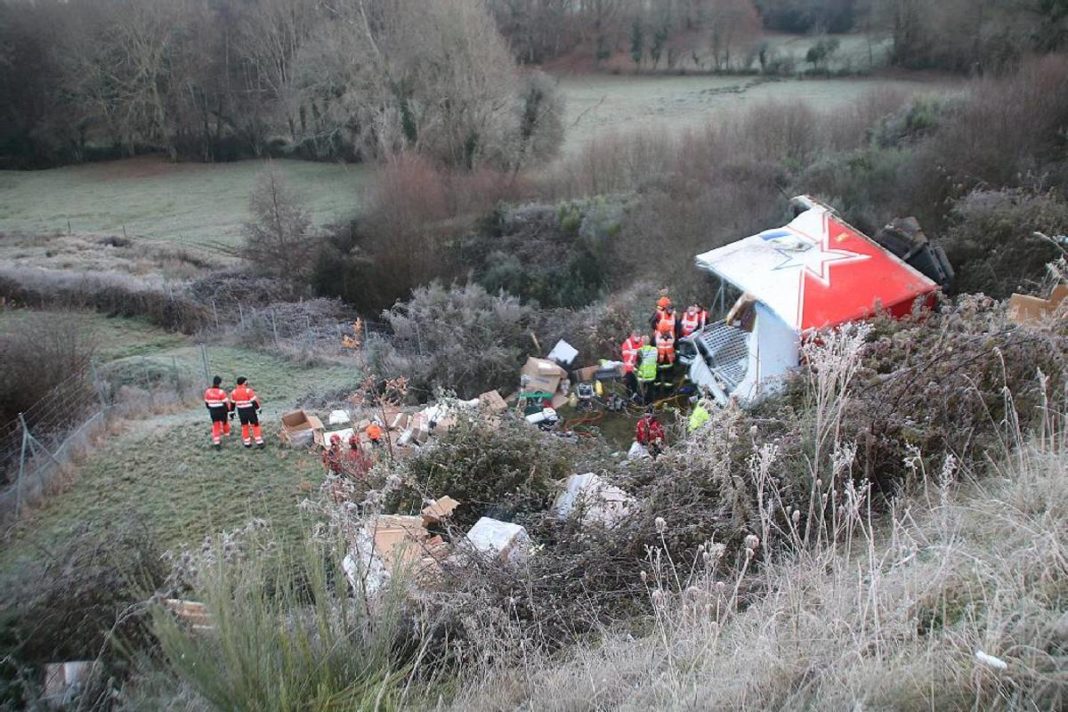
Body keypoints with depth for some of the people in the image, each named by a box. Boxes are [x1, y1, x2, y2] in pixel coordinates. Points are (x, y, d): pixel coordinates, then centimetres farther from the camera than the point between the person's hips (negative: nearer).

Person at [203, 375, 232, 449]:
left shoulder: (207, 392, -4)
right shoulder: (221, 392, -19)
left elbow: (206, 403, 6)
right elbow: (225, 403, -15)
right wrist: (228, 410, 0)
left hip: (213, 412, 3)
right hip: (222, 411, -3)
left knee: (215, 426, 8)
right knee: (224, 422, 23)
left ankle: (216, 443, 1)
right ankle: (227, 433, 47)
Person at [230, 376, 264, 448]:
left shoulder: (234, 392, 0)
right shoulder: (248, 390, -17)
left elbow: (232, 403, 8)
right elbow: (254, 401, -16)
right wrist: (258, 409, -3)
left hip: (241, 412, 5)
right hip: (250, 411, -5)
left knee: (244, 427, 17)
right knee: (255, 426, 3)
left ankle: (247, 443, 22)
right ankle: (259, 443, 0)